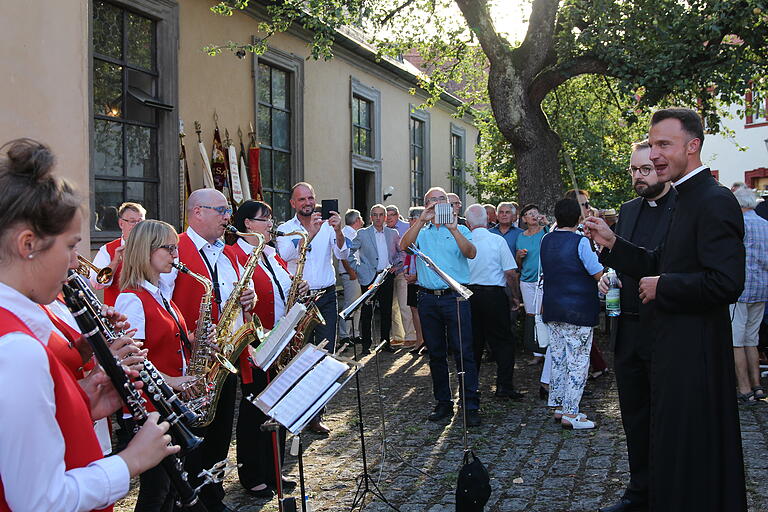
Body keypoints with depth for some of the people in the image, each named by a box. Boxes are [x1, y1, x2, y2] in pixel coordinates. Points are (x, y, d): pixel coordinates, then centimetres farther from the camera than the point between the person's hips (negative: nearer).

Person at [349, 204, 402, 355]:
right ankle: (366, 345, 7)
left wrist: (396, 264, 9)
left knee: (386, 310, 6)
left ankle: (385, 342, 16)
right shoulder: (362, 234, -1)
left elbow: (401, 251, 22)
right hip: (368, 278, -3)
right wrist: (356, 268, -2)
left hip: (387, 276, 3)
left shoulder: (393, 234, 9)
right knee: (367, 311, 0)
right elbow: (349, 251, 5)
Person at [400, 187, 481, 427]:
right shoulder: (421, 232, 13)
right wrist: (421, 221, -18)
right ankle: (443, 403, 19)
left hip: (455, 297, -3)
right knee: (436, 353, 9)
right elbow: (404, 245, -8)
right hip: (428, 298, 3)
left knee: (463, 352, -5)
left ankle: (471, 406, 0)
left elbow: (471, 253, -10)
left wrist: (454, 230, -23)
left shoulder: (460, 230, 9)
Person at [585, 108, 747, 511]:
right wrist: (613, 244, 5)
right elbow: (661, 265, 16)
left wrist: (662, 287, -16)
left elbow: (727, 283, -27)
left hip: (694, 353, -10)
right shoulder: (687, 199, 13)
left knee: (687, 456, 2)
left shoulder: (714, 202, -18)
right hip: (674, 346, 10)